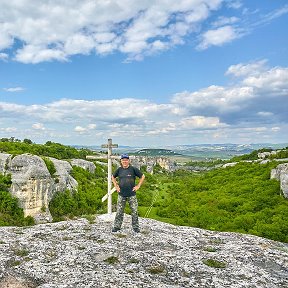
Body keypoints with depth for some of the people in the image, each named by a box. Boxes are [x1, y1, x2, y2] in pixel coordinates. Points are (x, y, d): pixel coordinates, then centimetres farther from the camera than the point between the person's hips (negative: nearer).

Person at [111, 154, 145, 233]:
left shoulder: (133, 169, -5)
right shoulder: (119, 170, 3)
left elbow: (142, 176, 3)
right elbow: (113, 177, 20)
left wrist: (138, 186, -1)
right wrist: (116, 186, 10)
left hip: (132, 194, -2)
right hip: (121, 194, 2)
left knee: (134, 211, 4)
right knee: (119, 211, 7)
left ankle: (135, 227, 17)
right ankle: (117, 226, 19)